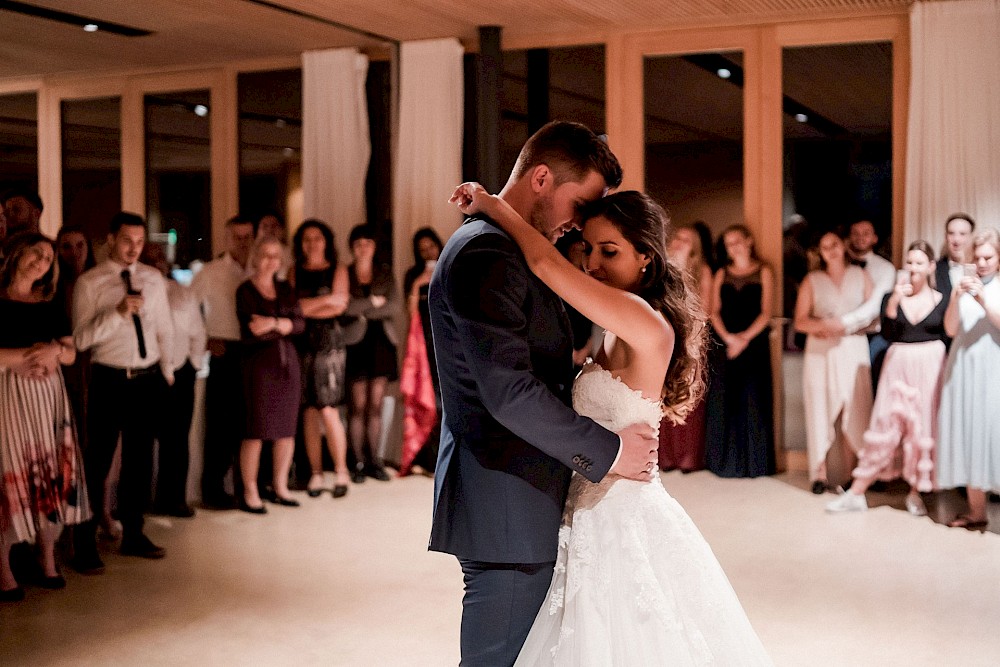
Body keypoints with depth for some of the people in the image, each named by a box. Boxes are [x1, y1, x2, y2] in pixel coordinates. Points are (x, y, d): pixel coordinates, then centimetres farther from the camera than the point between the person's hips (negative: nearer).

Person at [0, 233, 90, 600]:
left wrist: (54, 351, -8)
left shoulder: (51, 306, 14)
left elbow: (71, 353, 13)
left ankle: (48, 561, 17)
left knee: (53, 474, 4)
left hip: (48, 396, 5)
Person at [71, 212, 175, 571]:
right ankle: (84, 544, 12)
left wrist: (166, 371, 12)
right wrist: (117, 313, -24)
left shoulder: (154, 278, 7)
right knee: (98, 462, 0)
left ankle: (133, 534, 28)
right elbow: (81, 338, -14)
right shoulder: (89, 282, -6)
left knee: (140, 460, 14)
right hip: (109, 380, -4)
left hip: (148, 380, 4)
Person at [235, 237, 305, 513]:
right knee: (256, 431, -3)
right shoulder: (245, 290, -2)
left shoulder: (285, 289, 13)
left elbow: (300, 324, 0)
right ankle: (250, 494, 5)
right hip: (259, 365, -5)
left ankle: (280, 488, 19)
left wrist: (274, 323, -15)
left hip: (287, 363, 5)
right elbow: (250, 332, -13)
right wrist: (285, 327, -9)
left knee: (287, 428, 7)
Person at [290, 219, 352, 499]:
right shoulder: (296, 272, 13)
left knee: (328, 411, -8)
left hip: (330, 342, -2)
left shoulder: (337, 270, 7)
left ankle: (341, 472, 3)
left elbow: (339, 307, -5)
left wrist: (306, 308, -3)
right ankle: (315, 474, 9)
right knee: (309, 412, 1)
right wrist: (327, 300, -5)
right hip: (303, 344, 2)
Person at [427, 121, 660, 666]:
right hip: (505, 514, -10)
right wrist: (607, 451, -15)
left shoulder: (511, 251, 16)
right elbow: (509, 392, -24)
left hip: (523, 505, 10)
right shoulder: (485, 254, -18)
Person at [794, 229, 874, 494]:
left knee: (854, 411, -3)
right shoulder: (812, 280, 9)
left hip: (853, 349, 0)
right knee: (820, 409, -2)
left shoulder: (860, 276, 9)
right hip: (820, 351, 0)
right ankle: (820, 473, 2)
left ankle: (854, 473, 3)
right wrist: (822, 325, -15)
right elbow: (800, 321, 3)